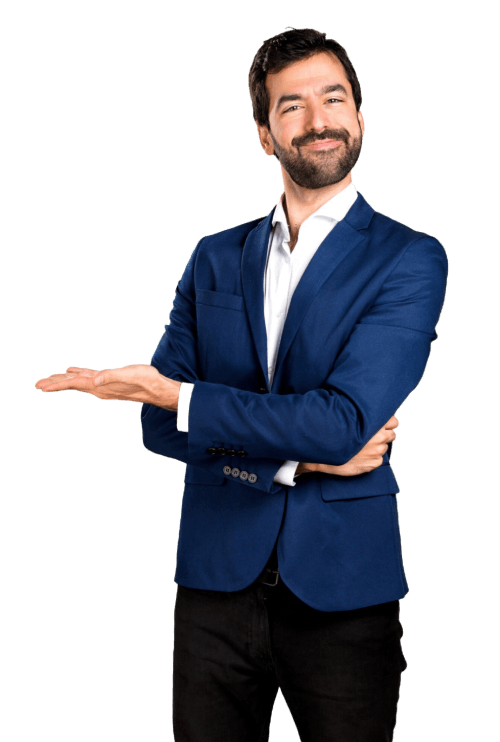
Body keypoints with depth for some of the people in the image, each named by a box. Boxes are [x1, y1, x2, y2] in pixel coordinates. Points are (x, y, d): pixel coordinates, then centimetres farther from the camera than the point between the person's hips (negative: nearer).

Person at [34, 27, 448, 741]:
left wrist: (173, 393, -19)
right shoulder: (213, 259, 8)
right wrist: (296, 458, -11)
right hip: (217, 579, 3)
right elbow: (159, 425, 2)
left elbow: (344, 421, -18)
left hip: (342, 593, -3)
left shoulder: (411, 260, -5)